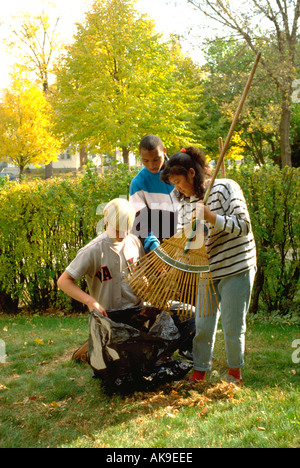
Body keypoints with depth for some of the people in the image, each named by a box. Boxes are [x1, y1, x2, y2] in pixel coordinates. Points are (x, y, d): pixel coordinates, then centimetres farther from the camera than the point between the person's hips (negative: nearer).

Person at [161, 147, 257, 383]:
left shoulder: (225, 188, -11)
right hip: (206, 271, 5)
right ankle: (199, 373, 20)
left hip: (236, 268, -5)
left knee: (232, 326, 3)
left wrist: (211, 217, -25)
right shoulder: (185, 202, 8)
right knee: (203, 324, 6)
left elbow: (244, 226, -16)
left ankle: (235, 372, 24)